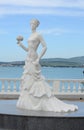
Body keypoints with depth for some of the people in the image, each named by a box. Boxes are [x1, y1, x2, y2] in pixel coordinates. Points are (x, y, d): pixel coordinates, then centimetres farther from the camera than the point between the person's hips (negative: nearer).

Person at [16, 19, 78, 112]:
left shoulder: (38, 35, -8)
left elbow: (45, 47, -15)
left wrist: (38, 59, -19)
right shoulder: (31, 36, 18)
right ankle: (28, 102, 13)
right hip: (28, 60, 9)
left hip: (33, 60, -9)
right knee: (27, 81, 8)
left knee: (34, 80, -10)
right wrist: (20, 44, 8)